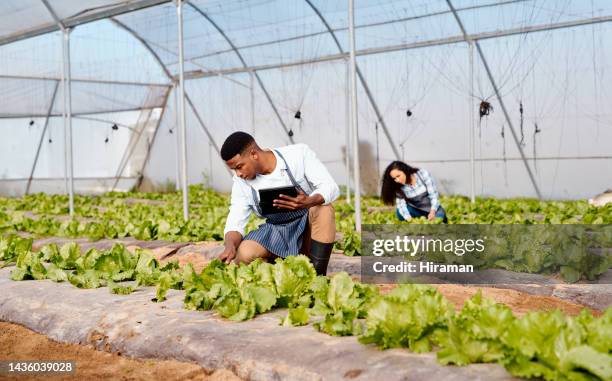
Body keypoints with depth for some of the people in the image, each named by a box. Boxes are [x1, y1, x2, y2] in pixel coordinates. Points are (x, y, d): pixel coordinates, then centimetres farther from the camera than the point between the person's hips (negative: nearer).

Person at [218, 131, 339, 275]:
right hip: (277, 234, 2)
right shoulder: (241, 182, -5)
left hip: (309, 227, -2)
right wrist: (230, 246, -30)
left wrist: (308, 202, -43)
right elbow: (235, 223, -7)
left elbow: (331, 188, -21)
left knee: (323, 208, -35)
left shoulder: (299, 153, -15)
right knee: (244, 254, -28)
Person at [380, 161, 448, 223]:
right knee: (400, 212, -26)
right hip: (417, 211, 1)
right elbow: (401, 204, -23)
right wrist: (409, 219, -41)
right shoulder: (398, 187, -12)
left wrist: (432, 212, -34)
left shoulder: (423, 174, -17)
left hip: (433, 209, -1)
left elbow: (434, 194, -19)